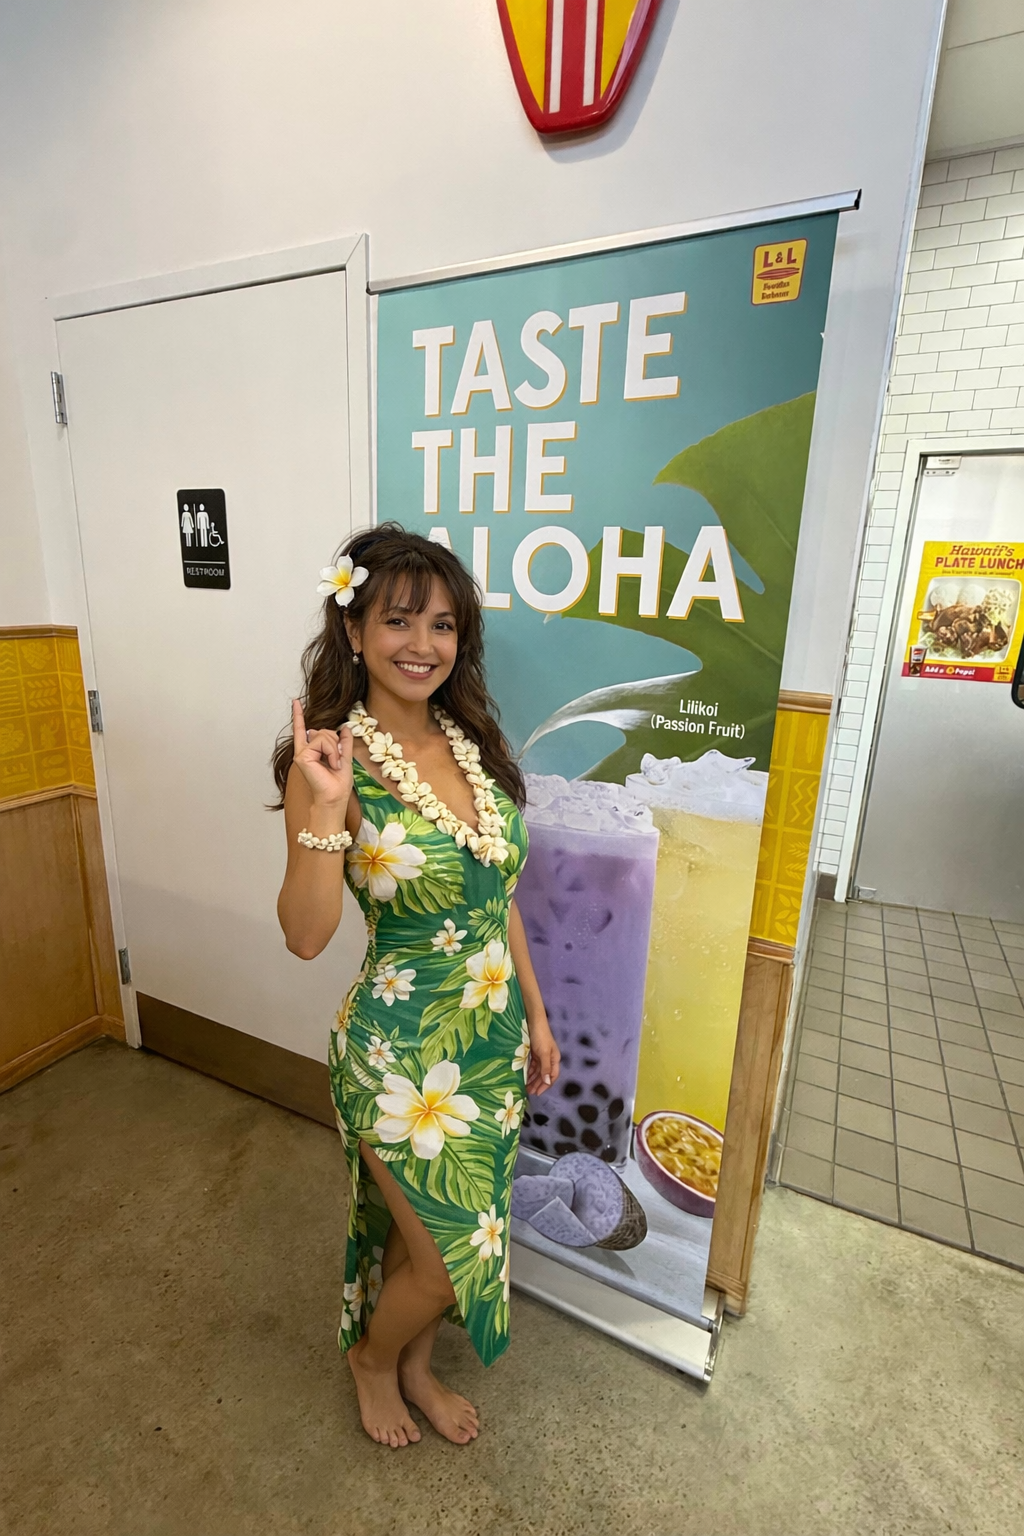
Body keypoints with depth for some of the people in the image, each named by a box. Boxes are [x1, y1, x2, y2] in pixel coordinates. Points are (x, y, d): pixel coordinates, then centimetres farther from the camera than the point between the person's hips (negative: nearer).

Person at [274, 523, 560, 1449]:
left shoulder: (471, 740, -1)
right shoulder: (334, 758, -18)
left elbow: (499, 895, 6)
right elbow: (306, 936, -19)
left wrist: (535, 1012, 10)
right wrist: (325, 808, -33)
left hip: (491, 1036, 6)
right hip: (403, 1050, -5)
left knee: (442, 1231, 25)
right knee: (447, 1254, 14)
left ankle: (417, 1365, 57)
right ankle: (371, 1356, 50)